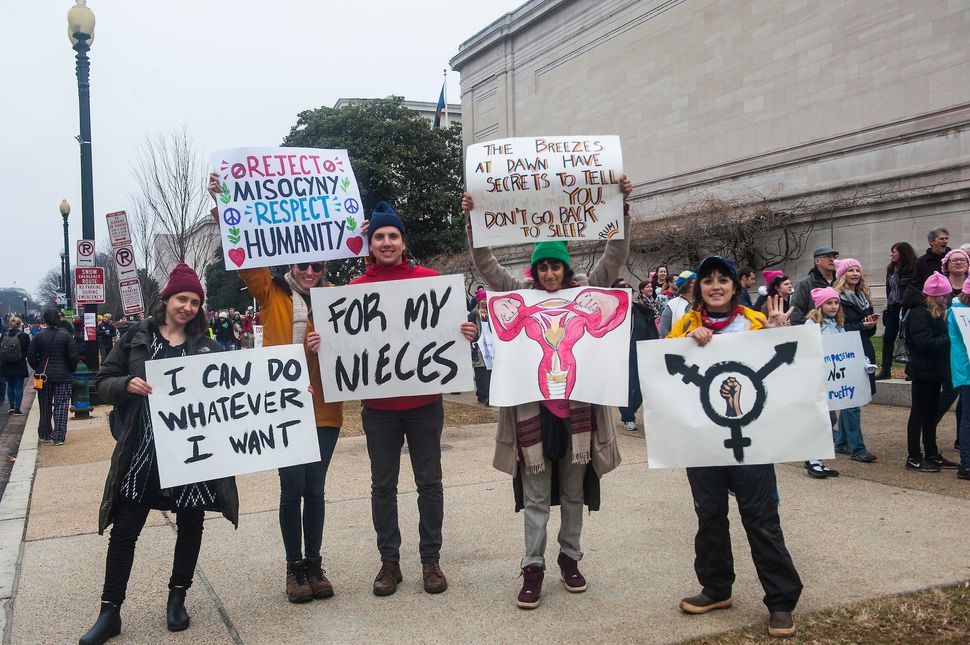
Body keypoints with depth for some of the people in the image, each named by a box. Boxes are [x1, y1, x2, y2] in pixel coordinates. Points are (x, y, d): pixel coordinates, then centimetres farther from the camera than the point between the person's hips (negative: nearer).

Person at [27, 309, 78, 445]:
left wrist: (38, 369, 11)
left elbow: (31, 356, -4)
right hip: (63, 376, -2)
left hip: (43, 376, 2)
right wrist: (71, 370, 6)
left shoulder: (38, 336, -4)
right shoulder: (66, 336, -8)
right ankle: (58, 437, -7)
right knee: (61, 406, 0)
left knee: (45, 407, 14)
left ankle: (45, 435, 25)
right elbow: (73, 356, -10)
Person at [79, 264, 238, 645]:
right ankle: (110, 612, 14)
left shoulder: (205, 345, 6)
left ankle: (177, 598, 28)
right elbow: (103, 384, 4)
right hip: (143, 451, -1)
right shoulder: (136, 338, 4)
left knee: (190, 525, 11)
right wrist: (127, 384, -15)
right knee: (124, 530, 2)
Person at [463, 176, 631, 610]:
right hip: (534, 407, -1)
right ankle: (533, 568, 13)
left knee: (574, 490, 14)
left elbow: (615, 256, 0)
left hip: (578, 404, 1)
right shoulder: (522, 294, 5)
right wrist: (472, 220, -9)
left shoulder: (586, 292, 5)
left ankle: (570, 558, 30)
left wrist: (622, 206, -10)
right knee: (536, 495, 5)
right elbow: (486, 265, 1)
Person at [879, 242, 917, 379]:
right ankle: (885, 370, 8)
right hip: (893, 308, 6)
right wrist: (889, 303, 9)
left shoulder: (913, 269, -10)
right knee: (888, 338, 4)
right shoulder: (891, 269, 9)